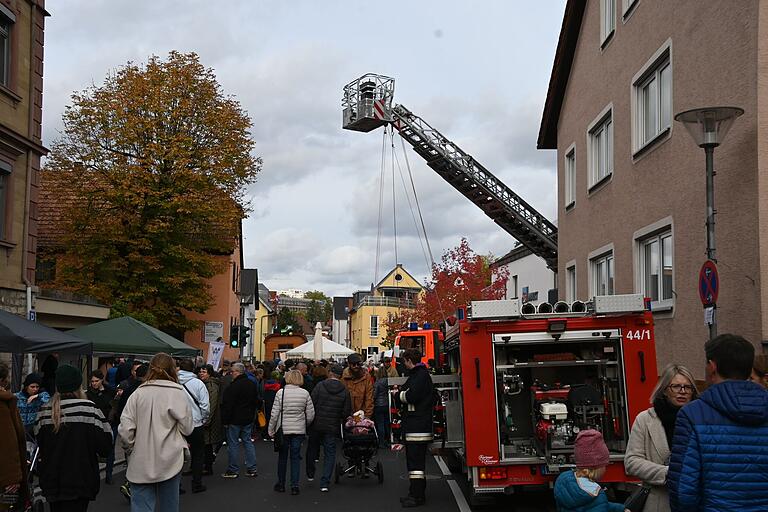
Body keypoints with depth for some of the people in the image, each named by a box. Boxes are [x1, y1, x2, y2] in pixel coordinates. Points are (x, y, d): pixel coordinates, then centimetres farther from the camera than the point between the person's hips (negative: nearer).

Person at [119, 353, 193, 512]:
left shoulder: (138, 393, -2)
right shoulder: (178, 393, -7)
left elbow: (125, 429, -5)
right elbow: (187, 428, -5)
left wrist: (131, 448, 11)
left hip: (140, 463, 1)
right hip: (169, 461, -1)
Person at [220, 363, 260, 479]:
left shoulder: (233, 386, -18)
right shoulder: (252, 385, 8)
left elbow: (228, 405, -18)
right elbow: (256, 402, 18)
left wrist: (225, 420, -11)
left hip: (235, 420, -8)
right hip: (248, 419, 8)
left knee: (233, 444, 1)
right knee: (248, 441, 13)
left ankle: (233, 470, 6)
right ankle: (252, 468, 12)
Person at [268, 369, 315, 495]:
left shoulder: (281, 393, -10)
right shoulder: (305, 393, -5)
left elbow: (274, 414, -9)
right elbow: (311, 415, -1)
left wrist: (271, 430, 2)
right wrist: (305, 424, 17)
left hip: (283, 429, -1)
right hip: (299, 430, 1)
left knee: (282, 457, 13)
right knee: (296, 457, 8)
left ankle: (281, 484, 22)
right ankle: (294, 485, 6)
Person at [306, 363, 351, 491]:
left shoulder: (320, 386, -10)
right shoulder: (344, 391, -5)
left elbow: (311, 404, -11)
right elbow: (347, 412, -4)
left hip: (316, 424, 0)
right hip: (332, 428, 0)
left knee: (312, 449, 21)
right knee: (330, 454, 7)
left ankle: (310, 474, 35)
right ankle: (324, 483, 1)